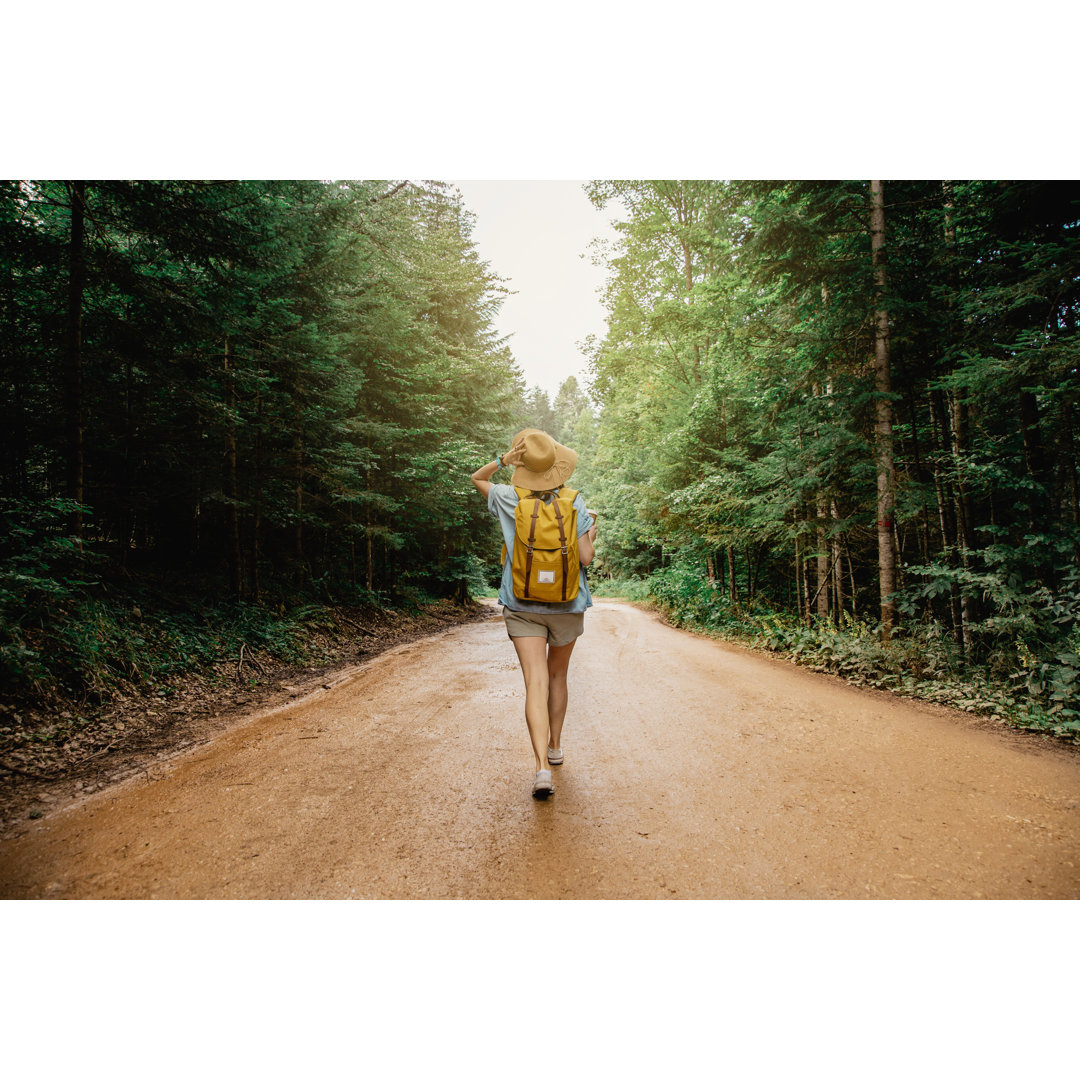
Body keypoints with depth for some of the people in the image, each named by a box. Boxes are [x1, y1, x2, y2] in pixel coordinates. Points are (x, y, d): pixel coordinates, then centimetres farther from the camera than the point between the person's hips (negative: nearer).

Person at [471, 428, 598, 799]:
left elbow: (477, 478, 15)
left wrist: (504, 458, 1)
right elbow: (585, 557, -10)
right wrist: (593, 535, 10)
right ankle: (555, 747, 35)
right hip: (567, 605, 1)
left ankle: (543, 766, -18)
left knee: (536, 684, -6)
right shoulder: (575, 503, -8)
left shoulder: (510, 499, -5)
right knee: (557, 676, 20)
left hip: (523, 606, -1)